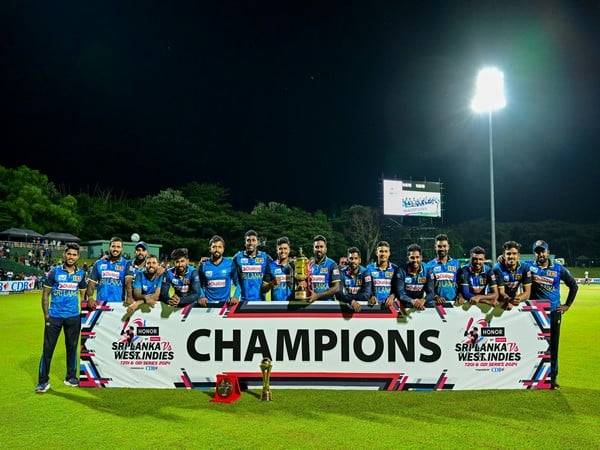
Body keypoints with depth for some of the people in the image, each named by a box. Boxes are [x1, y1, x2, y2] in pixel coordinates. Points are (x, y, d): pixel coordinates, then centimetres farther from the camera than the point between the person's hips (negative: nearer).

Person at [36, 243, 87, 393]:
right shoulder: (54, 272, -3)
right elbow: (45, 294, 0)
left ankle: (71, 377, 25)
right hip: (54, 316, -2)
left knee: (72, 347, 12)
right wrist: (46, 315, -5)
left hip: (73, 317, 3)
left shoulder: (80, 274, 5)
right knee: (48, 348, 1)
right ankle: (43, 381, 12)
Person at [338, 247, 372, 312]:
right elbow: (338, 294, -14)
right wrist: (351, 301, -30)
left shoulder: (365, 273, -4)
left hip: (362, 305, 0)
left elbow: (366, 295, -13)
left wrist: (346, 297, -16)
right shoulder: (342, 273, -3)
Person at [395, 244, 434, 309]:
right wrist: (412, 301, -35)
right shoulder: (401, 271, -9)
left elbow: (430, 292, -7)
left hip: (422, 303, 2)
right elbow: (399, 293, -15)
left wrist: (423, 300, -30)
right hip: (405, 305, -2)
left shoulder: (427, 270, -2)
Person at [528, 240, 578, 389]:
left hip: (554, 312, 1)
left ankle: (552, 377, 16)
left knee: (553, 346, 6)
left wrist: (567, 305, 7)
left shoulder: (558, 269, 2)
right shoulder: (529, 268, -2)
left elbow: (573, 285, 12)